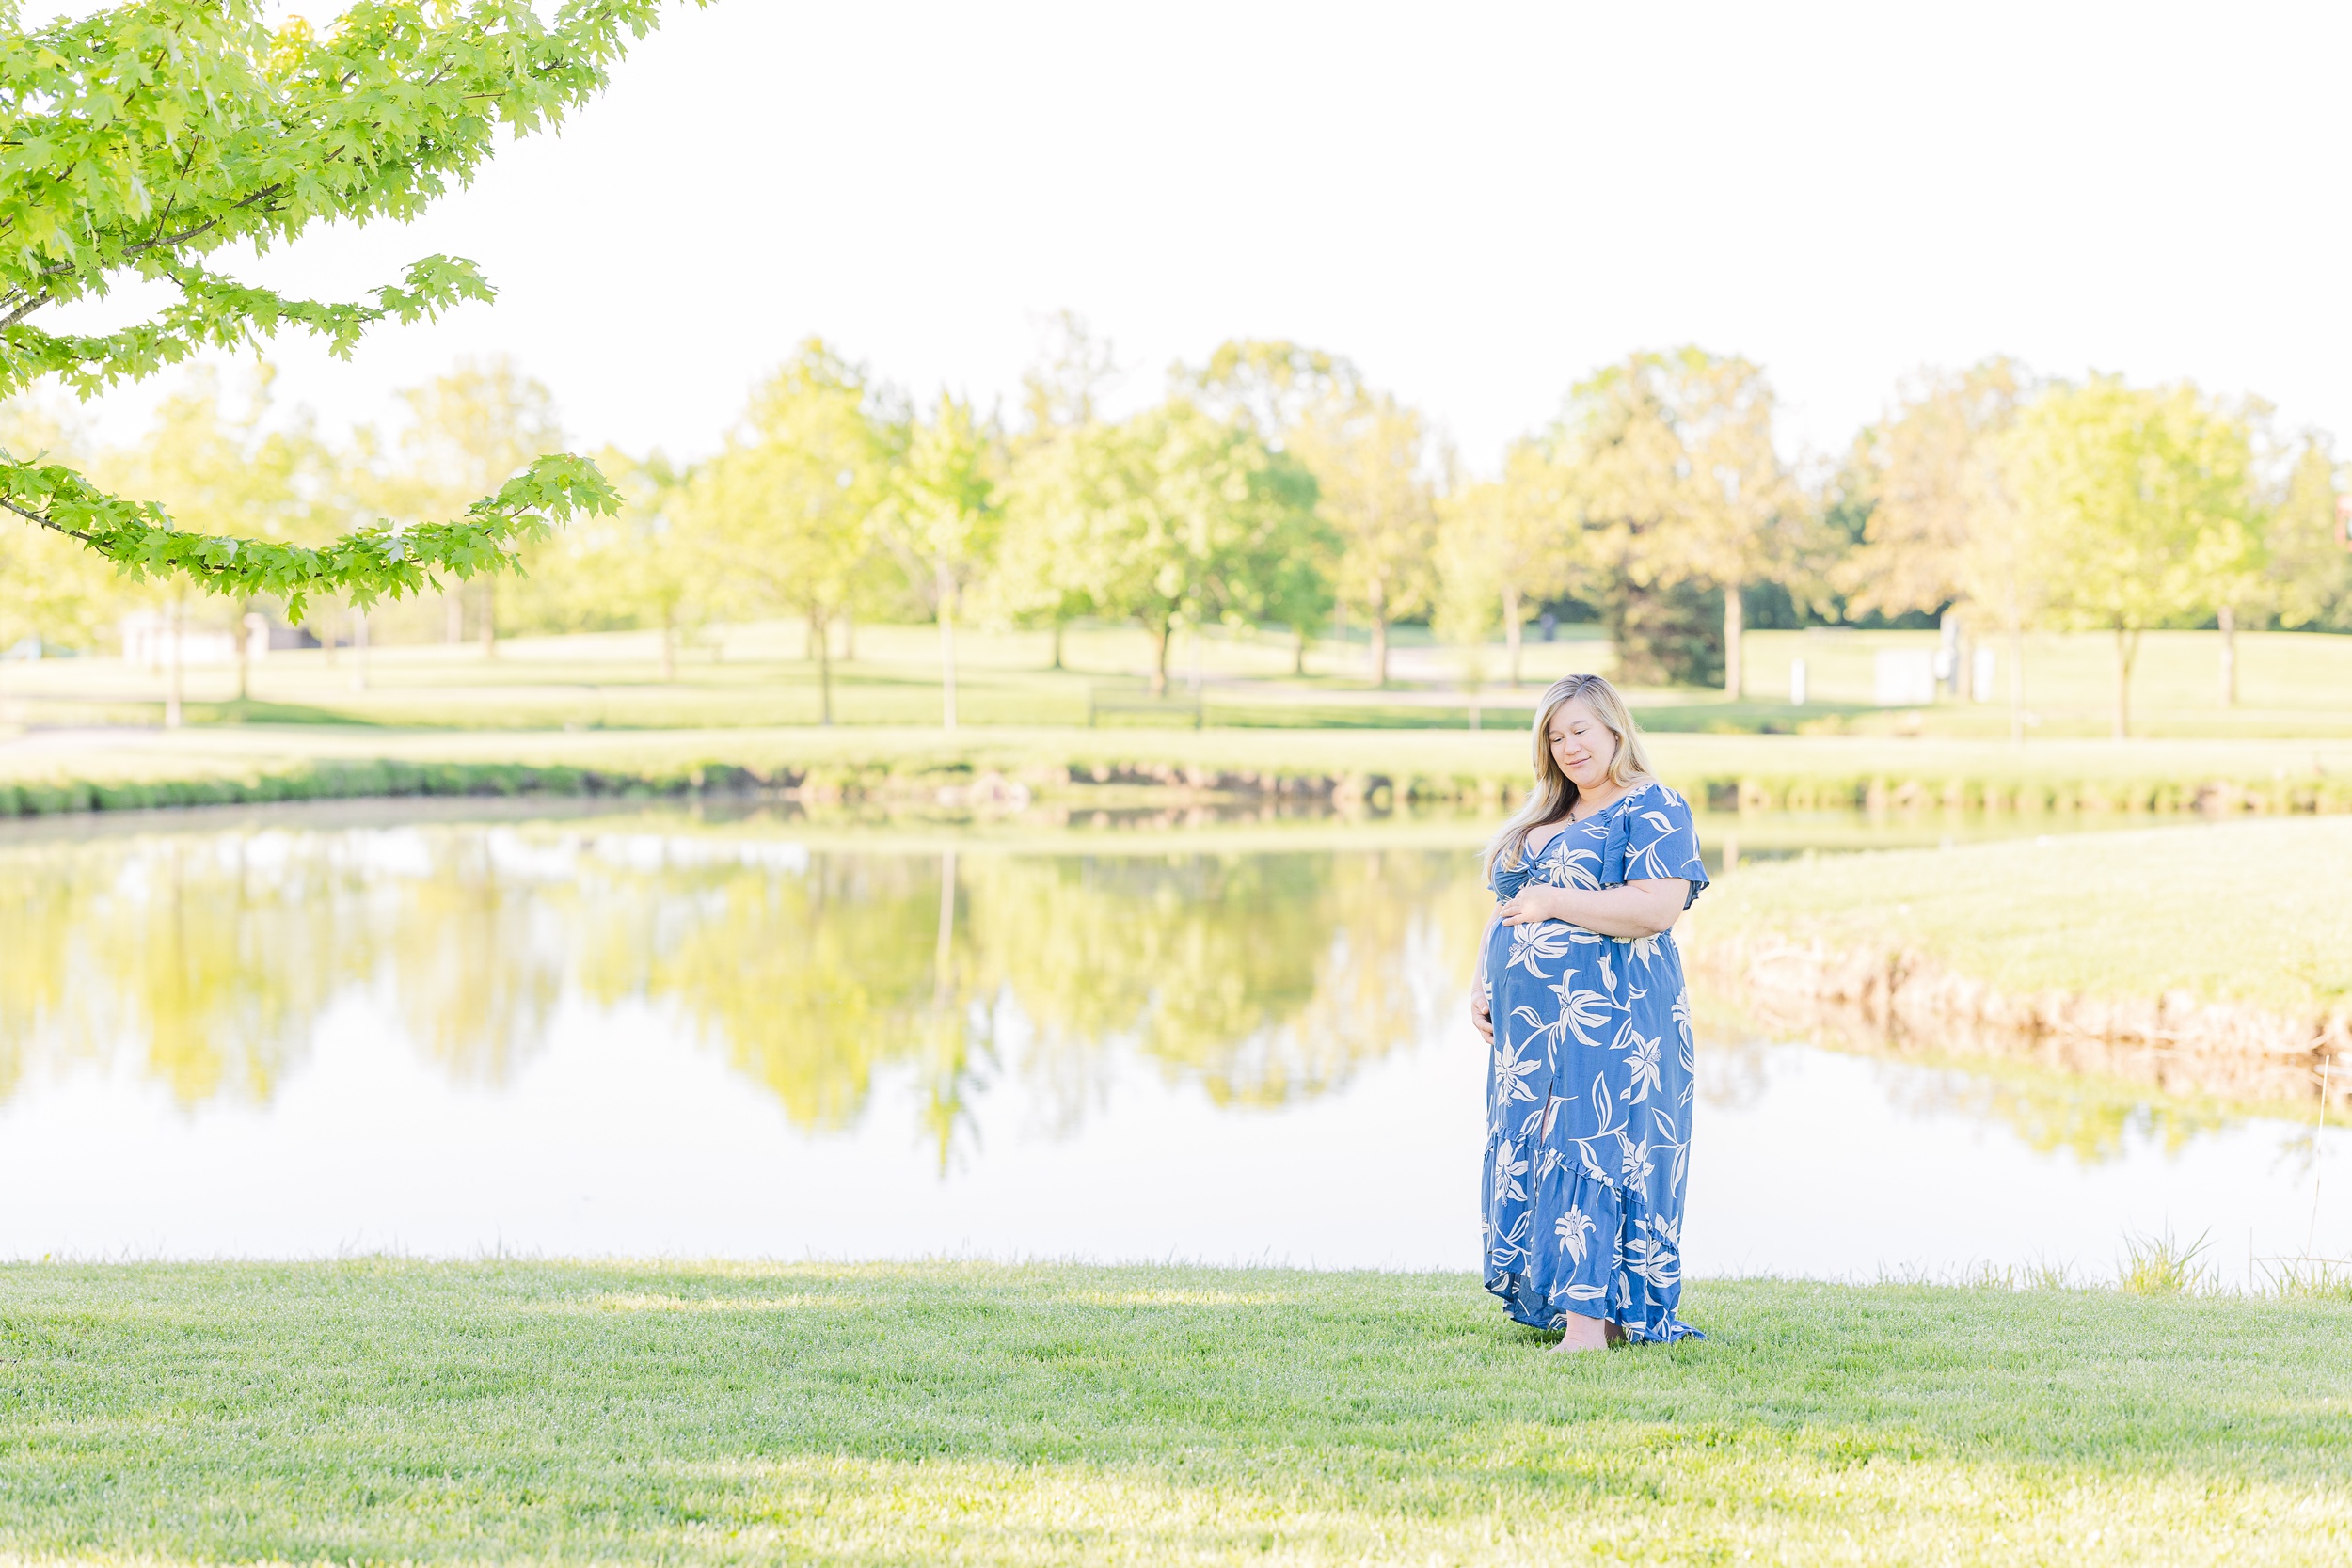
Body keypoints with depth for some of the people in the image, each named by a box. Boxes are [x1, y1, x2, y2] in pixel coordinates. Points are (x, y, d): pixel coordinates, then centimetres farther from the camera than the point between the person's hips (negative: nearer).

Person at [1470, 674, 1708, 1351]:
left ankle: (1590, 1320, -13)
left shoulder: (1654, 810, -5)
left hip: (1610, 1022, -8)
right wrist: (1482, 985, 11)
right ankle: (1579, 1310, 10)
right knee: (1529, 1159, 5)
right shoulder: (1541, 819, 20)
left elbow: (1657, 909, -19)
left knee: (1588, 1156, -12)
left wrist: (1553, 901, -15)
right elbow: (1504, 910, 26)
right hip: (1528, 1023, 8)